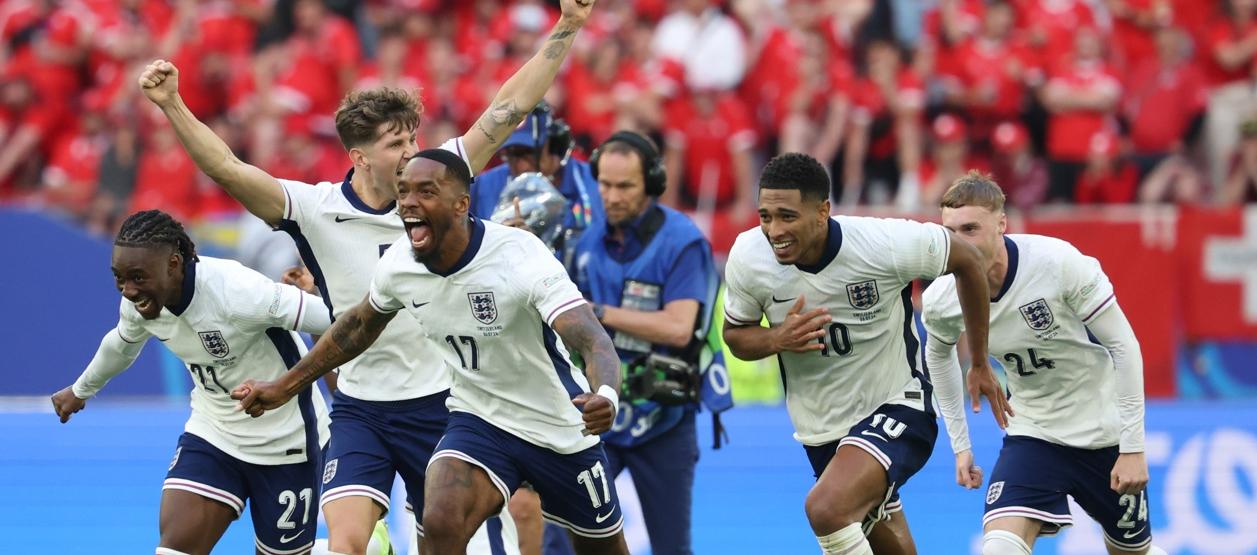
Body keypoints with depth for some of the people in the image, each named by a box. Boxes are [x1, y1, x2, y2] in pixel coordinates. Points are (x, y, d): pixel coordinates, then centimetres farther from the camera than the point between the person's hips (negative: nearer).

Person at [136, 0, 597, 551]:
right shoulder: (317, 209, -9)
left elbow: (510, 108, -2)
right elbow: (228, 170, -18)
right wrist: (172, 106, -30)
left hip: (441, 402, 2)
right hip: (361, 411, -2)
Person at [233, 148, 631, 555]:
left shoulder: (520, 256, -30)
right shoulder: (399, 263, -13)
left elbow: (593, 341, -39)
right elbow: (360, 325, 10)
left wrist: (606, 395, -61)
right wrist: (286, 386, 13)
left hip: (559, 428, -3)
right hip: (478, 418, 3)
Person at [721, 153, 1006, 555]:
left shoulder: (885, 244, -25)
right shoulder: (748, 257, -15)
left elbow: (967, 260, -6)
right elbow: (735, 335, 3)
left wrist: (980, 364, 4)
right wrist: (777, 339, -22)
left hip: (895, 406, -5)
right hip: (820, 427, 5)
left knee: (826, 508, -31)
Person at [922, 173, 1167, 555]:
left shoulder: (1060, 263, -26)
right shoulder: (940, 302, -15)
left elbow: (1124, 347, -16)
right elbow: (938, 354, 11)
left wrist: (1133, 447, -15)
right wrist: (959, 444, 12)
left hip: (1104, 433, -1)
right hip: (1032, 434, 1)